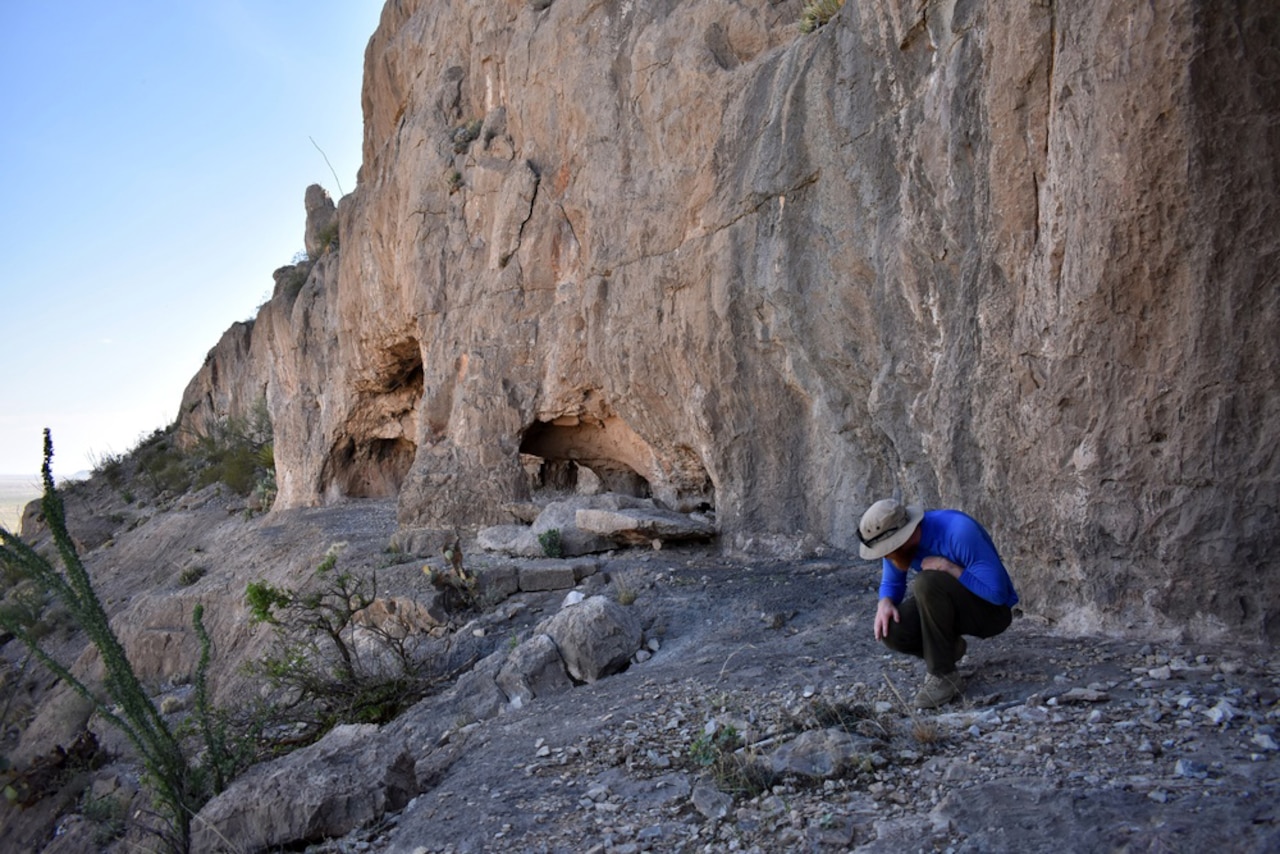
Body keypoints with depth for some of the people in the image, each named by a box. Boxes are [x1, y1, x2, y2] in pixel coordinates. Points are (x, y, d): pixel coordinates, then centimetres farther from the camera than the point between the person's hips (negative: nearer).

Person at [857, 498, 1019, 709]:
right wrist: (885, 603, -20)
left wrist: (945, 565, -30)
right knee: (891, 630, -21)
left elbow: (996, 591, -29)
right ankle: (947, 648, 10)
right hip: (949, 605, 6)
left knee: (927, 583, -35)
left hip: (991, 609, -6)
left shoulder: (958, 531, -31)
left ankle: (945, 676, -21)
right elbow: (891, 583, 2)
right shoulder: (897, 541, -12)